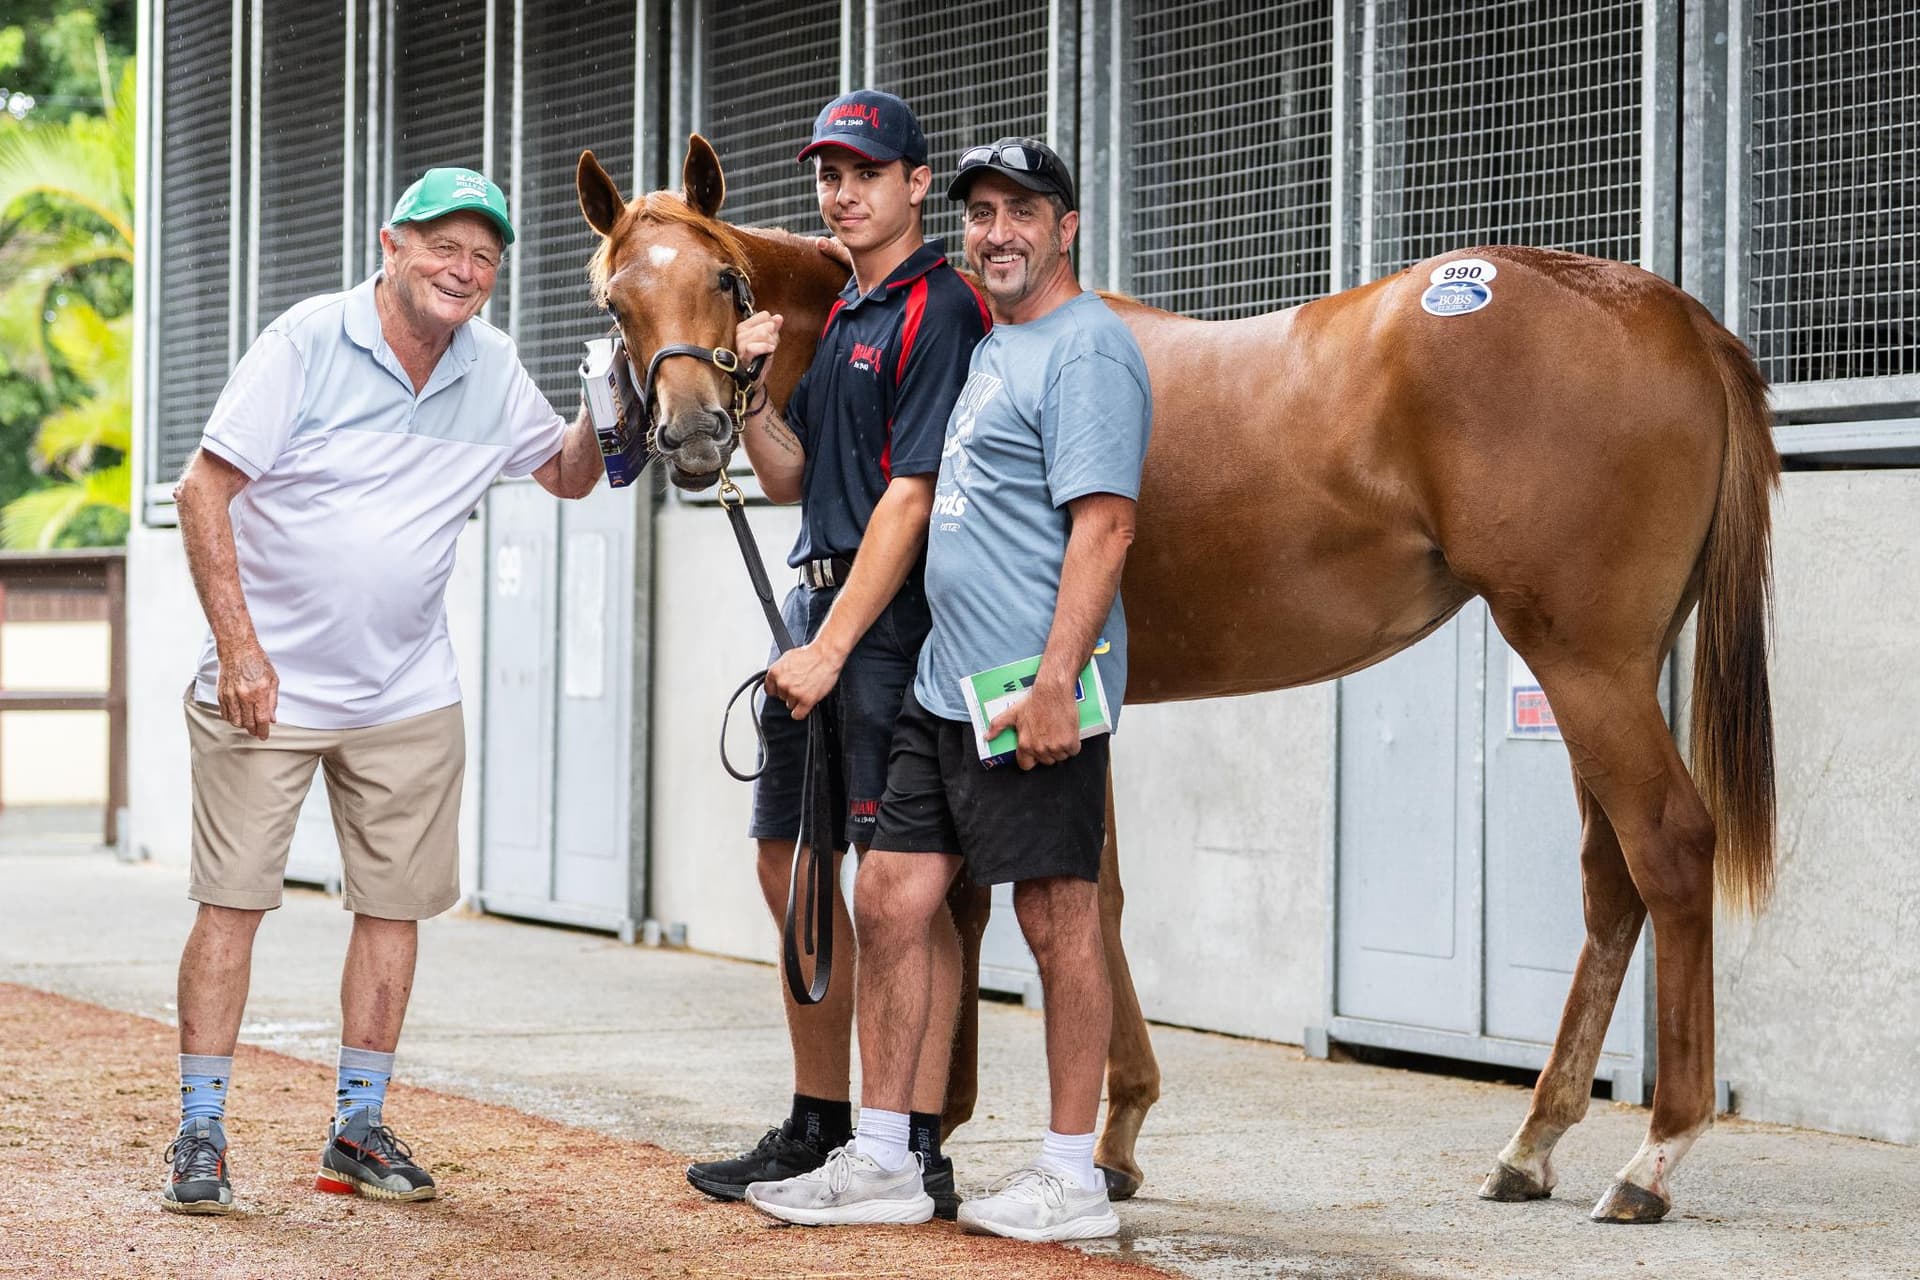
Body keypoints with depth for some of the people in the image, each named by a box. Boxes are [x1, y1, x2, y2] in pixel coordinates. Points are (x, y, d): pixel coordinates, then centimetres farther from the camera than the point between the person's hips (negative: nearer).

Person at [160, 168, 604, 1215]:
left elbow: (566, 473, 18)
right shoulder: (307, 342, -12)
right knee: (232, 898, -4)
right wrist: (239, 646, -18)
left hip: (408, 695, 5)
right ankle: (199, 1133, 4)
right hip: (267, 681, -5)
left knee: (394, 903, 7)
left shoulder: (493, 369, 3)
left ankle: (359, 1128, 18)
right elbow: (203, 491, -13)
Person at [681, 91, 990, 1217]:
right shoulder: (841, 314, 18)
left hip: (890, 618, -10)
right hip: (820, 604, 10)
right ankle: (820, 1129, 24)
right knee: (792, 864, 13)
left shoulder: (938, 311, -10)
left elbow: (912, 493, -17)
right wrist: (754, 382, 0)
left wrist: (834, 647, -19)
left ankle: (918, 1153, -7)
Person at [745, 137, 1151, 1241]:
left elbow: (1104, 524, -18)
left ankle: (1074, 1178, 5)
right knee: (890, 899, 9)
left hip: (1032, 693, -10)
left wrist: (1054, 681, -24)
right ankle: (882, 1162, 16)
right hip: (946, 687, 10)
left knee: (1058, 915, -3)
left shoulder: (1086, 349, -10)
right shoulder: (993, 347, 20)